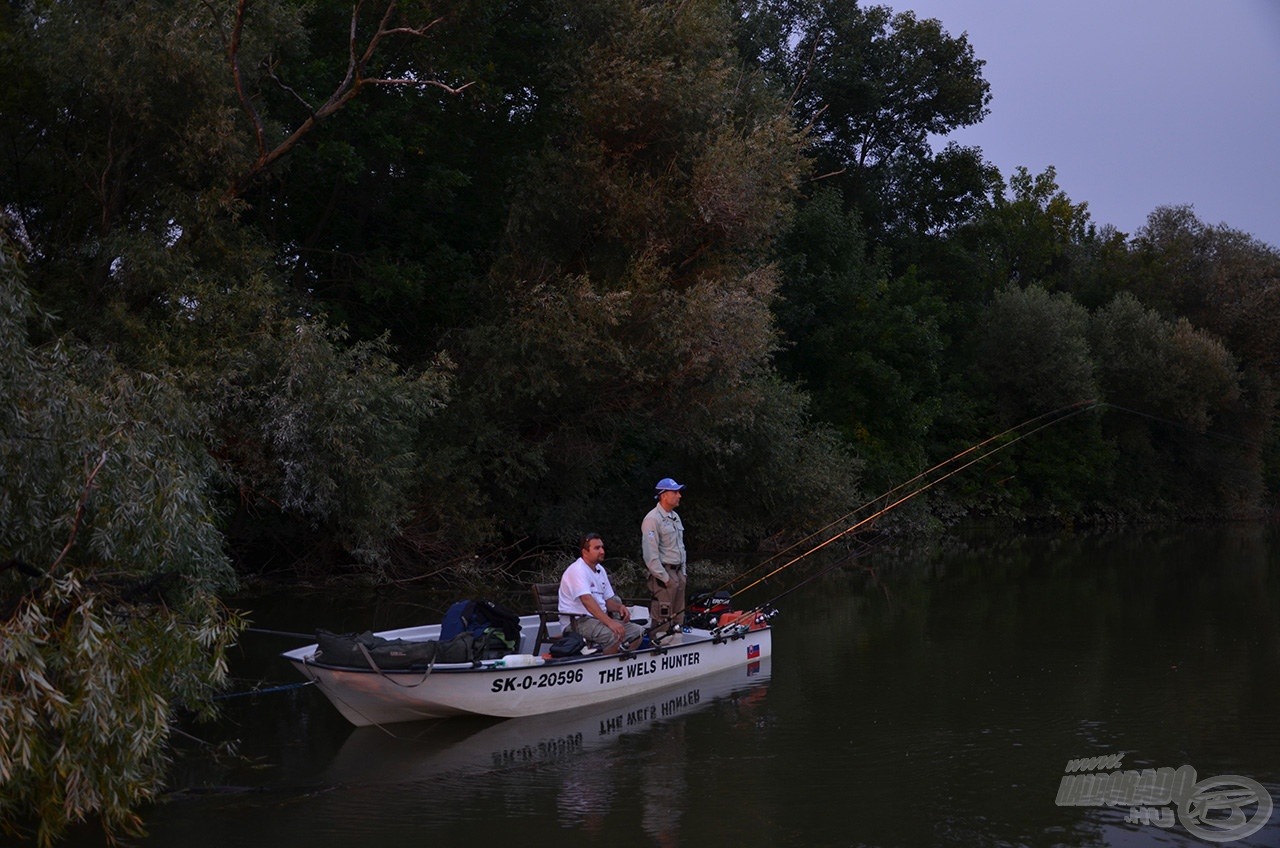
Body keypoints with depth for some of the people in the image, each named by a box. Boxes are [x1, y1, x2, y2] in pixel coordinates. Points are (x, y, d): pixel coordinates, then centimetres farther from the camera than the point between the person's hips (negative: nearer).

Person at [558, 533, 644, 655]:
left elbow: (608, 600, 20)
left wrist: (619, 607, -5)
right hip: (579, 621, -9)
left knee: (638, 631, -3)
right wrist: (609, 622, -37)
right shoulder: (577, 570, -14)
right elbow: (587, 600, -28)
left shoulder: (600, 570, 15)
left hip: (600, 618, 9)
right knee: (616, 636, -32)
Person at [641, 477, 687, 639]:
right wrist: (664, 578, -18)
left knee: (678, 616, 13)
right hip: (662, 574, -9)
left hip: (678, 572, 9)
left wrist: (683, 572, 16)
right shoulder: (652, 519, -14)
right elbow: (650, 554, -18)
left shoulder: (675, 517, 16)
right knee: (662, 618, -8)